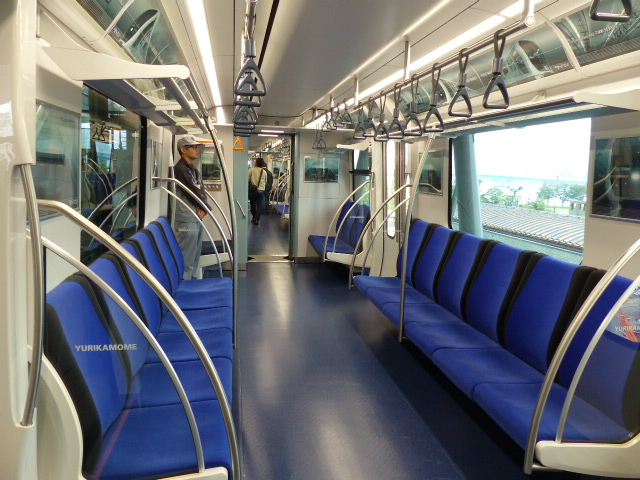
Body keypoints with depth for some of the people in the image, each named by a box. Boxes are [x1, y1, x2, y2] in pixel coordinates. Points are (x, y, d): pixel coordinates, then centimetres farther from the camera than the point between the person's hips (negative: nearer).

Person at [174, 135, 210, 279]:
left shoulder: (195, 170, 18)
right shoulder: (180, 169, -11)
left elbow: (201, 191, 12)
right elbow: (192, 191, -15)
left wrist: (203, 208, -6)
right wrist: (205, 206, -4)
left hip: (197, 218, 9)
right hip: (187, 220, -9)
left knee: (196, 255, 15)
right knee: (187, 257, -7)